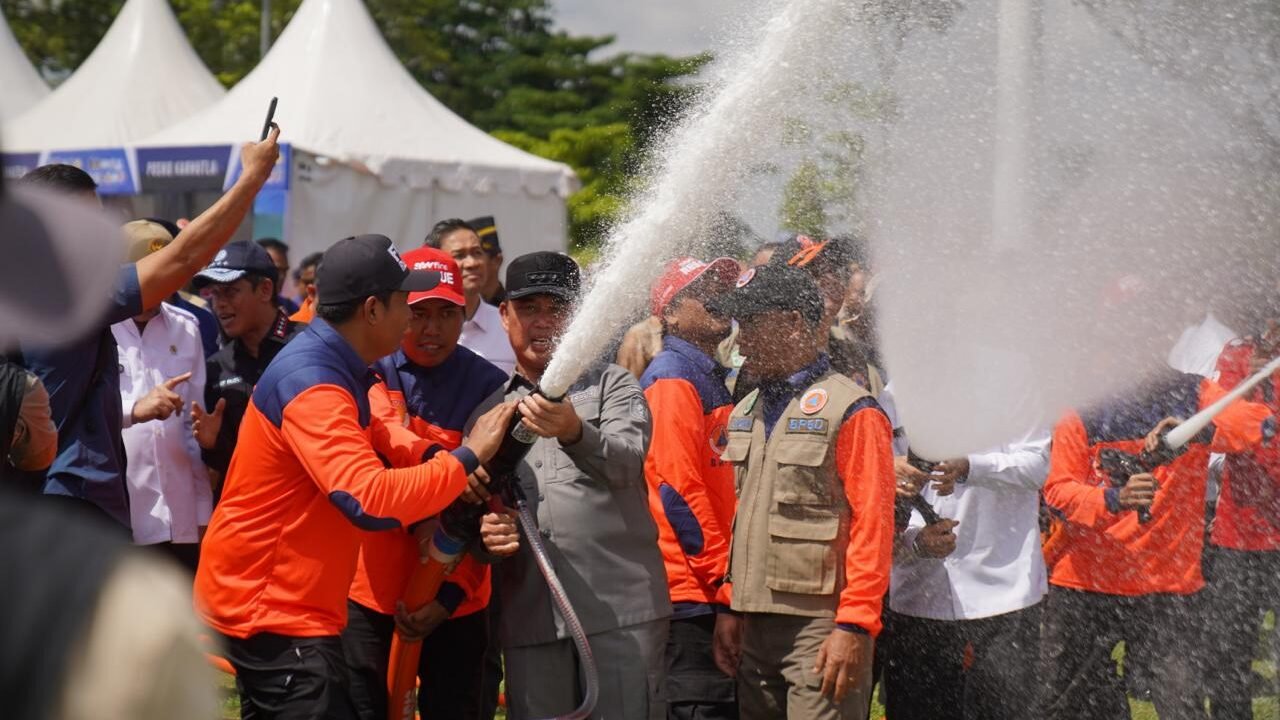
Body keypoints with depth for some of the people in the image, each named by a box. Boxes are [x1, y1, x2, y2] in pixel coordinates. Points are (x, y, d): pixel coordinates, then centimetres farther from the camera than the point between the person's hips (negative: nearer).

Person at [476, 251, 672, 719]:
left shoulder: (611, 386, 7)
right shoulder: (489, 412, 18)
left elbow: (627, 461, -12)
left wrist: (575, 433, -33)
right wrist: (486, 532, -5)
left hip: (622, 612, -3)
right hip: (530, 622, 4)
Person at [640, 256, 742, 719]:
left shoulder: (709, 381, 20)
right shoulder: (672, 381, -9)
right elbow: (679, 491, -17)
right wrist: (727, 581, -17)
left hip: (713, 595, 10)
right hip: (691, 595, -10)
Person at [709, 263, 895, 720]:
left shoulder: (849, 411, -8)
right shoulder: (745, 413, 16)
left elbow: (873, 526, -13)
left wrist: (855, 625, -18)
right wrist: (731, 607, 13)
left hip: (820, 626, -7)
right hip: (754, 626, 7)